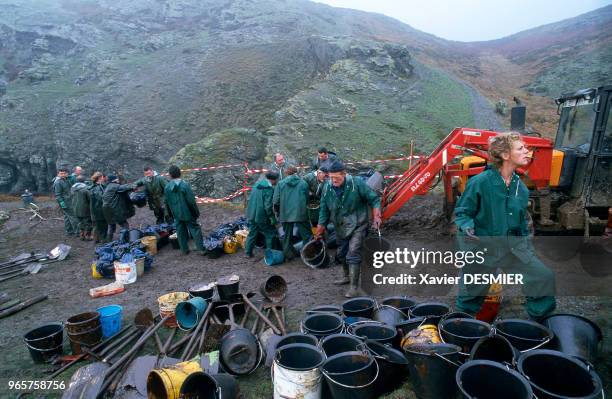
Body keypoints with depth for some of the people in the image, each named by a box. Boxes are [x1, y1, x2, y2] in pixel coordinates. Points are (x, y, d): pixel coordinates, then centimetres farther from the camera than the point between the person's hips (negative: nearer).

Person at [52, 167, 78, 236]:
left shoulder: (66, 180, 12)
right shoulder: (57, 182, -15)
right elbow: (57, 194, -17)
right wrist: (62, 202, -22)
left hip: (69, 201, 9)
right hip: (65, 202, -9)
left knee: (67, 216, 15)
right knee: (72, 216, -7)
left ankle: (68, 231, 23)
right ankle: (77, 231, -3)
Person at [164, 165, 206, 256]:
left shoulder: (167, 187, -3)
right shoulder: (185, 185, -18)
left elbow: (167, 202, 7)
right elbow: (191, 201, -16)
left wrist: (171, 213, 20)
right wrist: (196, 212, -5)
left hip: (176, 214, 4)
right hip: (187, 213, -4)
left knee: (181, 231, 16)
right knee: (195, 229, 4)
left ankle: (184, 250, 24)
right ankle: (201, 249, 4)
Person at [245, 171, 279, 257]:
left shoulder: (257, 184, 9)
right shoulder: (269, 189, -18)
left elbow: (250, 199, 17)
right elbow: (268, 206, -21)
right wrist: (272, 218, -14)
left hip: (251, 214, 8)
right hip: (261, 216, -8)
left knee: (252, 233, 18)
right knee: (270, 234, 7)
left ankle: (248, 252, 23)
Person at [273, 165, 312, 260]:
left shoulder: (280, 183, 0)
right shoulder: (303, 183, 1)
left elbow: (276, 201, -3)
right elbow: (307, 200, 6)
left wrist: (279, 212, 13)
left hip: (286, 214, 1)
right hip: (300, 213, -1)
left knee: (287, 235, 14)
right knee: (306, 235, 7)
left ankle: (288, 255, 19)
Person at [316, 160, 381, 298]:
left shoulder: (357, 184, -19)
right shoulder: (327, 189, -7)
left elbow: (374, 199, -9)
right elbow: (324, 211, 2)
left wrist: (376, 217, -20)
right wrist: (320, 231, 4)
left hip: (357, 226, -5)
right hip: (340, 228, 5)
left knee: (353, 254, -15)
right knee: (341, 254, 19)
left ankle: (355, 287, -7)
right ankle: (347, 276, 44)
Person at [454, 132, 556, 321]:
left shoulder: (520, 187, 4)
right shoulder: (480, 182, -16)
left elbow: (521, 219, 18)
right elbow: (462, 212, -9)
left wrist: (525, 241, 16)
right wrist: (467, 227, -28)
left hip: (513, 247, 5)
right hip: (482, 248, -5)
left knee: (545, 278, -4)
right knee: (472, 295, 7)